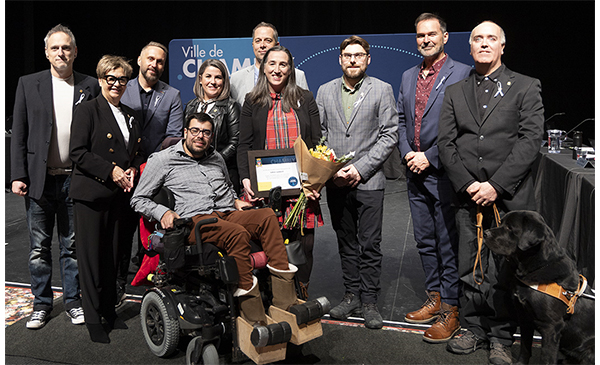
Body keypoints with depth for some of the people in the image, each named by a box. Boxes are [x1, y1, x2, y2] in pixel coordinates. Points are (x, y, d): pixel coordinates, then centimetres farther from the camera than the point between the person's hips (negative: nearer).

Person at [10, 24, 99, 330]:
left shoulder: (90, 86, 4)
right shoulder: (29, 84, 4)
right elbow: (18, 133, 3)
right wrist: (18, 176, -4)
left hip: (75, 179, 0)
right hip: (39, 178, 1)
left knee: (73, 245, 10)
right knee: (39, 247, 9)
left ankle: (72, 300, 24)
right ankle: (41, 304, 23)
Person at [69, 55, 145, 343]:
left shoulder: (130, 115, 18)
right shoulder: (87, 110, -1)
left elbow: (138, 152, 22)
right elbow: (78, 152, -10)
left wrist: (133, 171, 2)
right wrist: (111, 171, -15)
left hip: (120, 195, 5)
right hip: (92, 193, -5)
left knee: (113, 254, 10)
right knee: (92, 255, 0)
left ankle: (109, 309, 23)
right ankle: (93, 318, 11)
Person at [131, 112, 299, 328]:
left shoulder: (216, 159, 26)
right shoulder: (162, 160, 12)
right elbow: (138, 199, 12)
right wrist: (163, 212, -7)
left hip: (228, 214, 5)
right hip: (194, 221, -5)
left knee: (268, 216, -27)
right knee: (238, 233, -37)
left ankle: (285, 301, -34)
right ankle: (253, 318, -35)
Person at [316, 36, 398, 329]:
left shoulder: (382, 90, 2)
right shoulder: (325, 91, 10)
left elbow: (390, 134, -4)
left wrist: (360, 168, -12)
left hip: (368, 181, -3)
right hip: (335, 182, 3)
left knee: (369, 245, 1)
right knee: (346, 243, 12)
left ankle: (369, 302, 14)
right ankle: (352, 296, 24)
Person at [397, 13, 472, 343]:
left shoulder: (461, 73, -6)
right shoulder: (408, 76, 15)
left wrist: (429, 157, -14)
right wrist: (408, 153, 0)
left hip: (443, 172, -7)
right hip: (415, 173, 7)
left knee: (448, 245, 0)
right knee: (425, 241, 15)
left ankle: (450, 310, 12)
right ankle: (434, 299, 30)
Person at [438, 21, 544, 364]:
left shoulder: (526, 87, 4)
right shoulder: (455, 92, 13)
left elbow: (531, 140, -6)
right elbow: (446, 142, 6)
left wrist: (496, 185, -13)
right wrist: (467, 184, -6)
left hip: (509, 198, -2)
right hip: (469, 196, 3)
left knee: (505, 272, 4)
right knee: (470, 269, 8)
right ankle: (475, 329, 25)